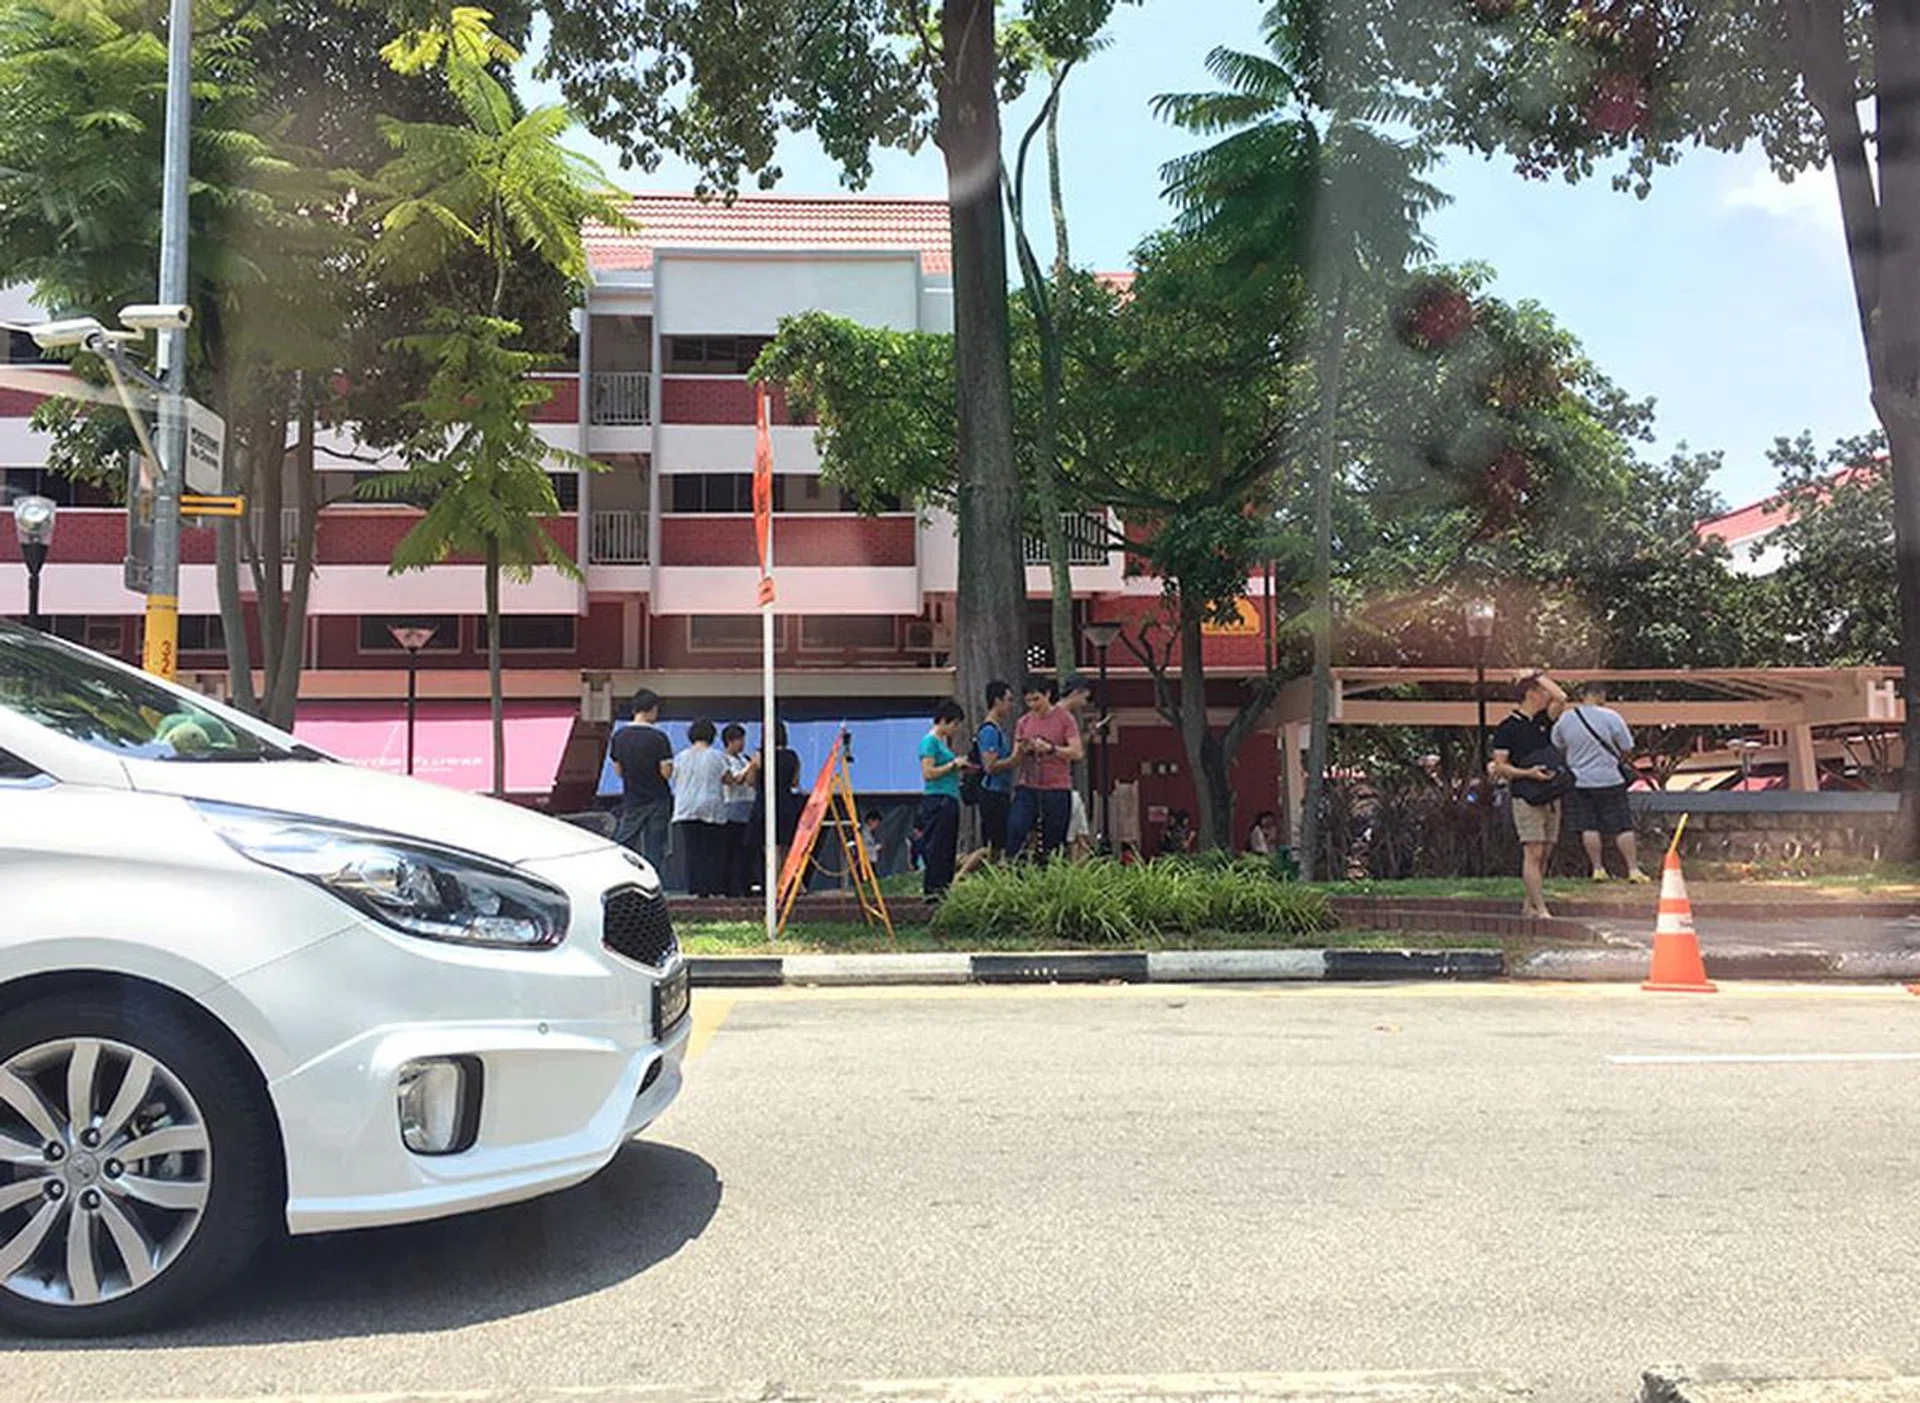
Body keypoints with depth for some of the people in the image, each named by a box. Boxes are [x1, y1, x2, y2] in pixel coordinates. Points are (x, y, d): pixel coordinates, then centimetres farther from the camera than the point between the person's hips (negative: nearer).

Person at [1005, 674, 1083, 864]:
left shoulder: (1064, 718, 2)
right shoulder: (1024, 722, 12)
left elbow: (1076, 752, -5)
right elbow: (1015, 759, 13)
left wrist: (1051, 748, -20)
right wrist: (1021, 751, -10)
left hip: (1057, 789, -3)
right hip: (1027, 787, 3)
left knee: (1052, 842, -1)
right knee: (1015, 828, -14)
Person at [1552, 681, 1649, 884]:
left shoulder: (1565, 719, -2)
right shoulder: (1610, 717, -13)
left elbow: (1557, 746, 12)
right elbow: (1627, 749, -6)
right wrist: (1617, 761, 13)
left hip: (1580, 781, 3)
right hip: (1609, 779, -3)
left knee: (1589, 827, 10)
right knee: (1623, 826, 4)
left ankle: (1597, 868, 13)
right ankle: (1633, 869, 6)